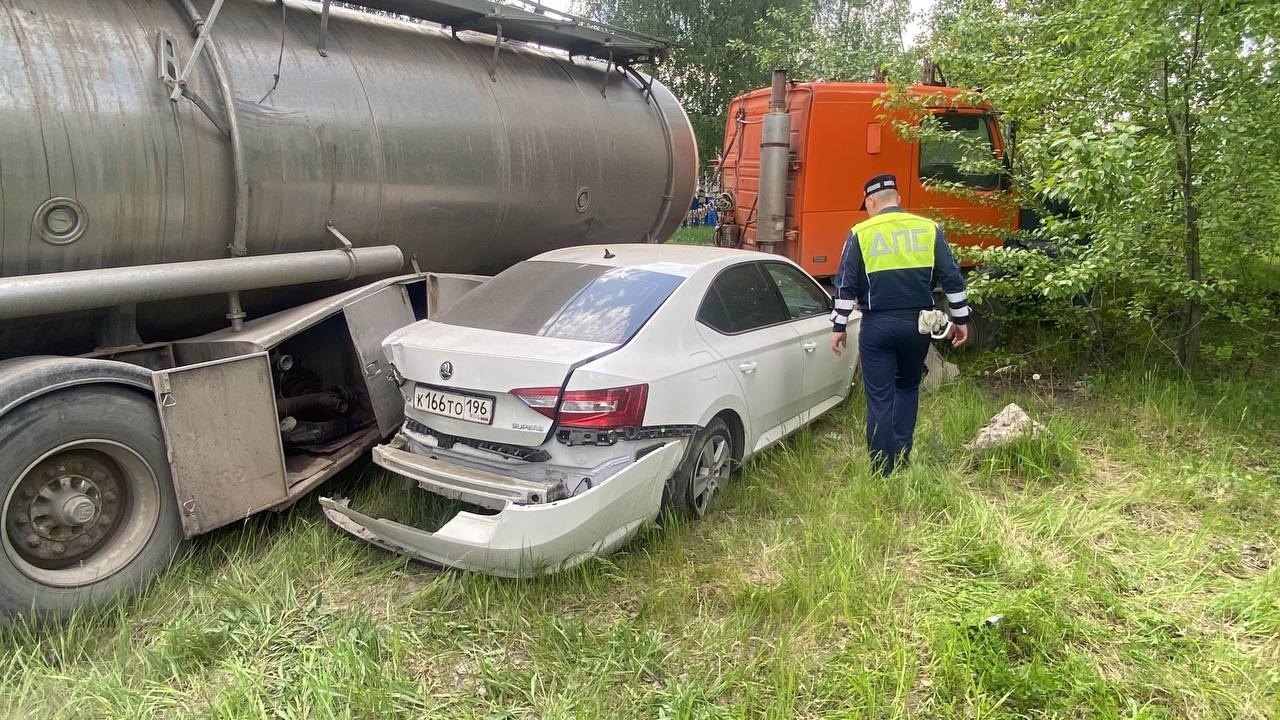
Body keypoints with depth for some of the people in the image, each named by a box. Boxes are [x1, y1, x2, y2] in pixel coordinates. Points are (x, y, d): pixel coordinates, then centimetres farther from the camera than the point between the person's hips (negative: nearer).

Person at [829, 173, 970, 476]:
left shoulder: (861, 234, -4)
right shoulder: (929, 229, 2)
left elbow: (846, 286, -5)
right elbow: (953, 278, 2)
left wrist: (838, 326, 2)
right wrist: (960, 319, 10)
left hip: (877, 326, -3)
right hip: (917, 324, 3)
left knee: (879, 399, 5)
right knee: (907, 388, 23)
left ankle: (883, 471, 10)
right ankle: (901, 458, 20)